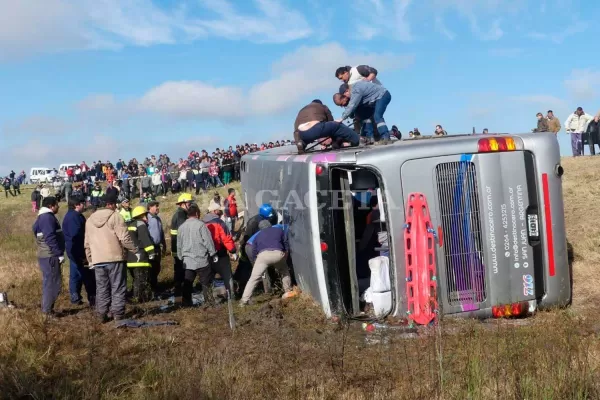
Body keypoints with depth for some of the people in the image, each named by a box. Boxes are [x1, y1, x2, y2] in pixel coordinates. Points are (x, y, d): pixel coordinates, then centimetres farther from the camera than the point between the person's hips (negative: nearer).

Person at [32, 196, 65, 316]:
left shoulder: (42, 217, 16)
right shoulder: (48, 218, -17)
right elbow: (50, 238, -25)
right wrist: (59, 254, -21)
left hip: (46, 256, 11)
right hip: (50, 256, -11)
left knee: (49, 282, 17)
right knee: (53, 283, -4)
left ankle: (47, 308, 24)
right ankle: (47, 310, 1)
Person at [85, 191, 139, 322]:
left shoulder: (90, 219, 12)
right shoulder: (115, 216, -8)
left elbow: (87, 243, 16)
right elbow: (125, 238, -14)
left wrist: (90, 260, 25)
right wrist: (136, 250, -4)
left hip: (98, 260, 5)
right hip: (115, 258, -5)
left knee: (101, 288, 12)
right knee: (118, 288, 3)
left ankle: (102, 314, 14)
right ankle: (118, 314, 4)